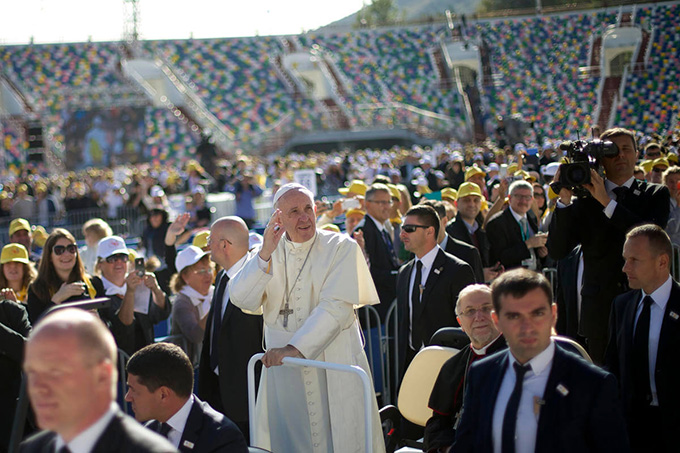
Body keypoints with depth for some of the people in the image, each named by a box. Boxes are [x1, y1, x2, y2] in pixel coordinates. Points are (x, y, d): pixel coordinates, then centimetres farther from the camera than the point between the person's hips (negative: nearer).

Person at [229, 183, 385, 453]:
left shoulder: (341, 248, -1)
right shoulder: (266, 253, 9)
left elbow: (336, 307, -13)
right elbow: (242, 300, -6)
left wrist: (295, 348, -21)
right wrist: (265, 254, -18)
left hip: (334, 365, -2)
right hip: (283, 367, 2)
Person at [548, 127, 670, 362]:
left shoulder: (655, 195, 6)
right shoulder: (585, 200, 5)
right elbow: (557, 251, -4)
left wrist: (607, 202, -18)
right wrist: (565, 200, -13)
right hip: (600, 310, 0)